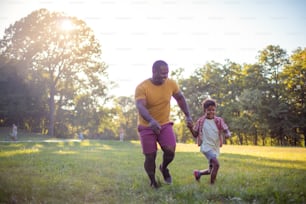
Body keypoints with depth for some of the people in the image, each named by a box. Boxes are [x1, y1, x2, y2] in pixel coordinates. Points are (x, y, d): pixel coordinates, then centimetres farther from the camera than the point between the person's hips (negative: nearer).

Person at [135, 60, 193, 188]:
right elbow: (140, 107, -35)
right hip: (146, 126, -2)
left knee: (170, 150, -15)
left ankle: (164, 167, 18)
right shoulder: (142, 87, -21)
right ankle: (152, 181, 22)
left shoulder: (171, 84, -8)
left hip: (165, 124, 3)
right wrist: (151, 121, -53)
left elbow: (180, 98, 10)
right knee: (150, 157, -3)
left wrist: (188, 116, 2)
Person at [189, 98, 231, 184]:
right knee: (216, 164, -25)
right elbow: (195, 135, 3)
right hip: (206, 147, -5)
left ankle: (198, 173, 42)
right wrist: (190, 128, -15)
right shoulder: (200, 121, -2)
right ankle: (212, 184, -11)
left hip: (215, 148, 5)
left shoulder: (219, 121, 2)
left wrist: (228, 134, -28)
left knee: (211, 170, 15)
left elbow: (226, 130, -4)